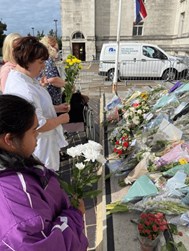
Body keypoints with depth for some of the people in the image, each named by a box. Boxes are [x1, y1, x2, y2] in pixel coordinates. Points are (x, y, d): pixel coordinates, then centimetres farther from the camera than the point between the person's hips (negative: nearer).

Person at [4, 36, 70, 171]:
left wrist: (55, 108, 6)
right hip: (38, 145, -9)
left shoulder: (21, 77, 1)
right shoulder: (24, 89, -31)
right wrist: (61, 119, -14)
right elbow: (39, 125, -30)